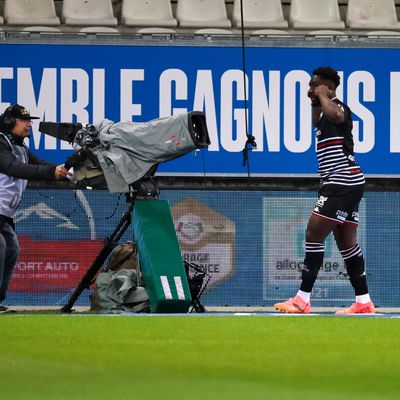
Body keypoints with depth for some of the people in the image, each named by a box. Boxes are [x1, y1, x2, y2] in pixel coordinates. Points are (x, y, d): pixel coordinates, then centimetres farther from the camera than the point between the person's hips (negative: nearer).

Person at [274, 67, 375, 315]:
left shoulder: (339, 108, -10)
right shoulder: (325, 113, 19)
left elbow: (333, 114, -36)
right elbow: (316, 124, 42)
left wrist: (323, 96, -18)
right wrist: (315, 103, 28)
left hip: (344, 182, -11)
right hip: (341, 185, 11)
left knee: (314, 234, -12)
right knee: (347, 242, 9)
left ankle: (303, 300, -13)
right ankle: (364, 303, 9)